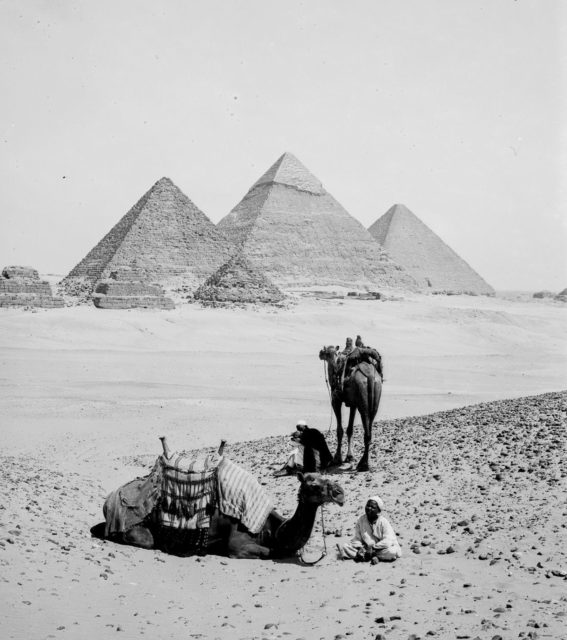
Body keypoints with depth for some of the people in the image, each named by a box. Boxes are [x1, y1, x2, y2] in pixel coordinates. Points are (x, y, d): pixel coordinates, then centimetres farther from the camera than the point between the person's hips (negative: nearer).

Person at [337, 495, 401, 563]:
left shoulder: (383, 522, -12)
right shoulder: (361, 520, 0)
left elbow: (388, 541, -21)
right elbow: (356, 538, 1)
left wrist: (373, 548, -25)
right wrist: (359, 548, -18)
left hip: (381, 549, -3)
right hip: (366, 548, 3)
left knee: (392, 552, -35)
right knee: (344, 546, -15)